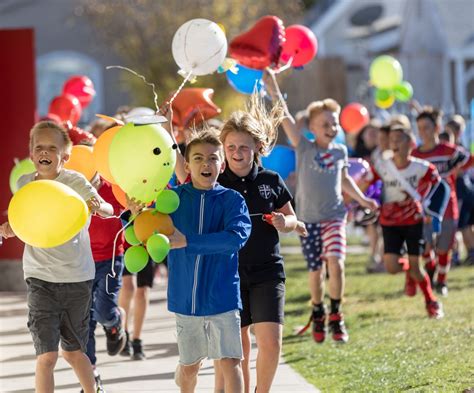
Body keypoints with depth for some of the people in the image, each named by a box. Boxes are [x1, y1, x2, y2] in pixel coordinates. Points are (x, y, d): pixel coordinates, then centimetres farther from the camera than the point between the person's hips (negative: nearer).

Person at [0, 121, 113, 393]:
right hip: (41, 278, 2)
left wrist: (98, 206, -41)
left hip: (77, 276, -2)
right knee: (47, 355, -9)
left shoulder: (75, 181, -10)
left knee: (73, 352, 12)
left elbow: (109, 211, -18)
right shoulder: (25, 183, 1)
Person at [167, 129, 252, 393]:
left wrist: (188, 242, -28)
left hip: (222, 298, -2)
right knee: (189, 365, 14)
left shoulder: (232, 200, -5)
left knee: (230, 361, -7)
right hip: (184, 299, 2)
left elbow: (236, 237, -22)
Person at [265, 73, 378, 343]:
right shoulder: (304, 148, -4)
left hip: (334, 217, 1)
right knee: (316, 271, 5)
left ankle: (336, 316, -4)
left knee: (336, 263, -18)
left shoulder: (341, 151, 5)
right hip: (309, 218, -1)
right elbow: (285, 118, -14)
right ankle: (318, 316, 27)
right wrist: (274, 91, -23)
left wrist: (362, 200, 16)